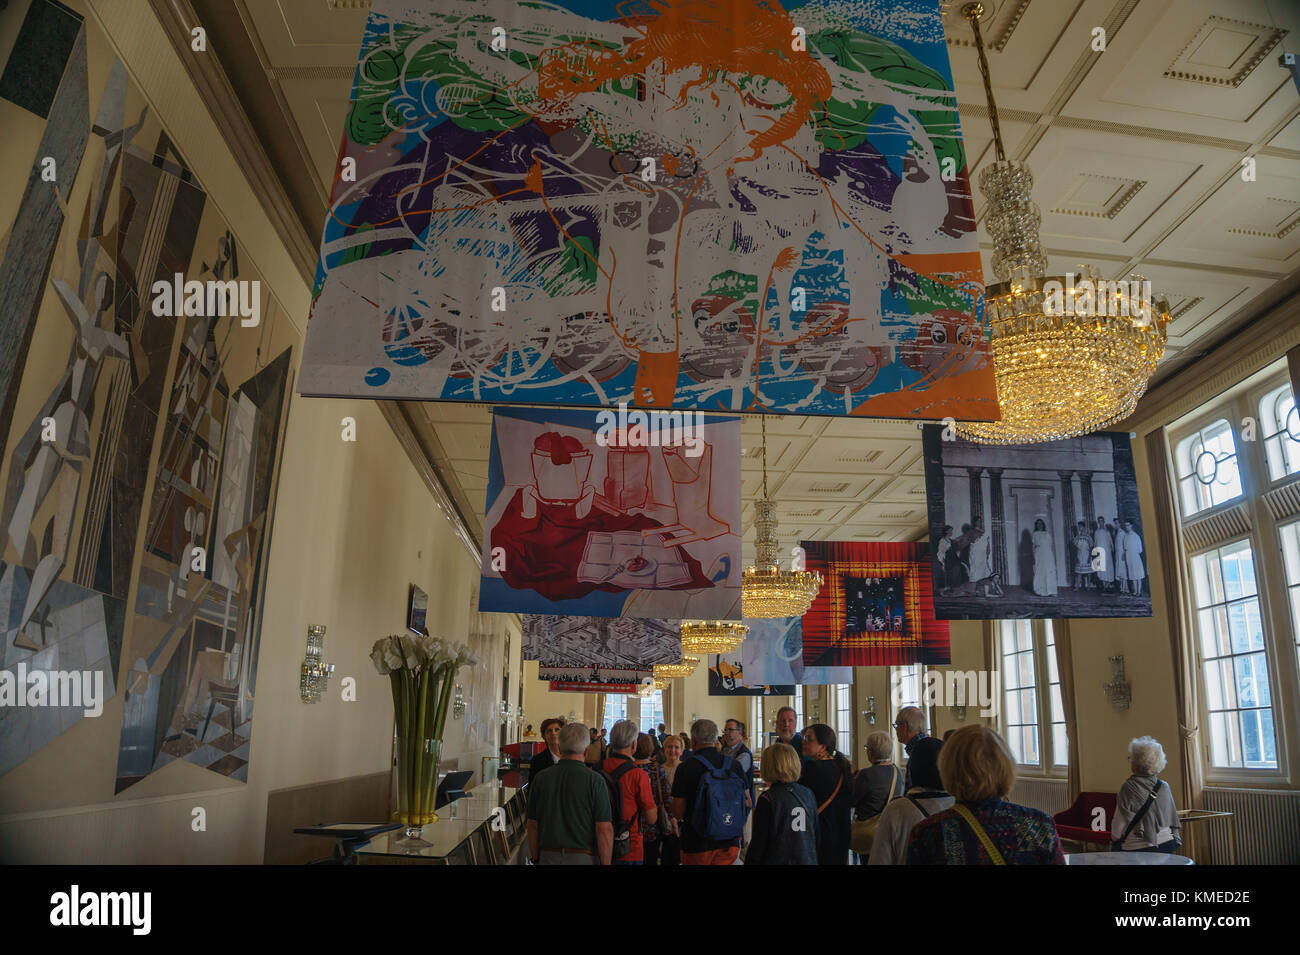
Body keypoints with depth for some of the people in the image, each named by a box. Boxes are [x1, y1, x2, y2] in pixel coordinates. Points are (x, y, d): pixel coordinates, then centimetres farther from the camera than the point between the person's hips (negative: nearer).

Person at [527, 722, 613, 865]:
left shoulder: (540, 779, 1)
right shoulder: (594, 781, -10)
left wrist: (536, 859, 16)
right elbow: (604, 830, -12)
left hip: (547, 858, 4)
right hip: (584, 858, -3)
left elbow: (532, 826, 6)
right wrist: (606, 863, -3)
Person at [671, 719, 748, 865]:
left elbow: (677, 811, -14)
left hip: (696, 844, -3)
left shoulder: (686, 768, -13)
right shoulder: (733, 764, -1)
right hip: (729, 842, 3)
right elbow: (747, 802, 8)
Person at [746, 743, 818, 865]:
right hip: (808, 860, 5)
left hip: (778, 860, -5)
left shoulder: (767, 799, -14)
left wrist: (750, 861, 0)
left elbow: (759, 842, -12)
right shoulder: (808, 794, 2)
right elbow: (816, 832, 11)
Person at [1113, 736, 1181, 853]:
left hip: (1137, 848, -6)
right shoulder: (1164, 787, 1)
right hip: (1166, 844, 6)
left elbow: (1120, 823, -9)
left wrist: (1115, 837, 9)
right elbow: (1173, 820, 10)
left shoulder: (1128, 788, -14)